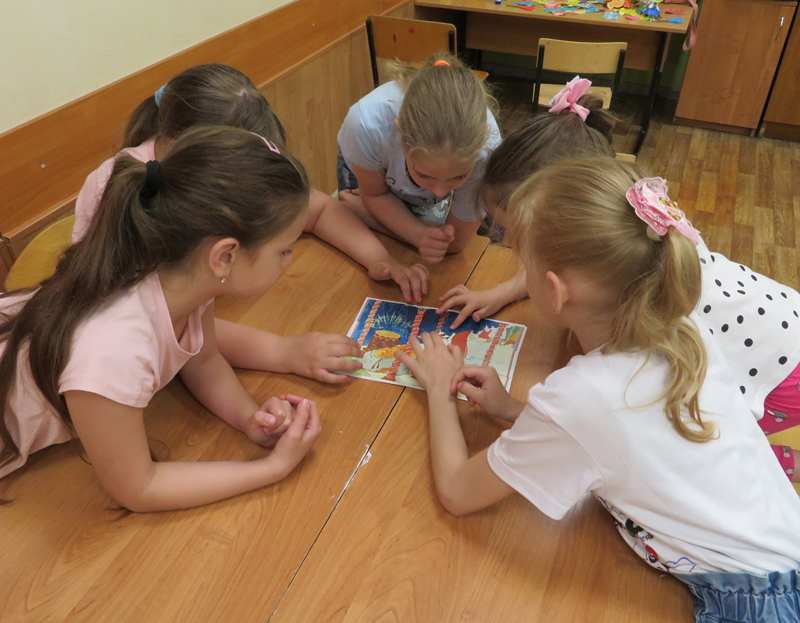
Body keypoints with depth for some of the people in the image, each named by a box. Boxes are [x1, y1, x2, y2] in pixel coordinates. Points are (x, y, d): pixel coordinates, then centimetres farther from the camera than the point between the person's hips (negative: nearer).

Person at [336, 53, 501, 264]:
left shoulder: (485, 148, -44)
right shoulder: (368, 124, -46)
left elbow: (455, 242, -28)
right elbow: (376, 195, -23)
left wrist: (368, 215, -26)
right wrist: (420, 236, -41)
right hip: (365, 168, 0)